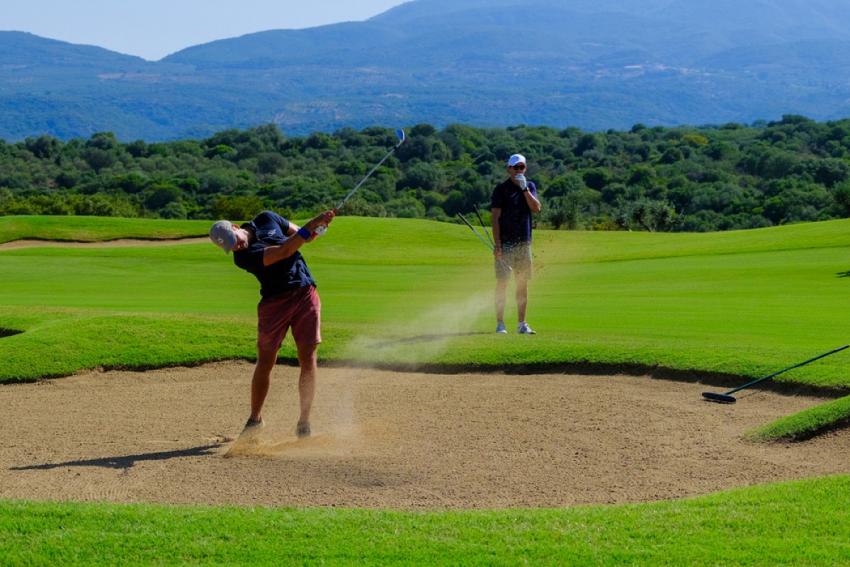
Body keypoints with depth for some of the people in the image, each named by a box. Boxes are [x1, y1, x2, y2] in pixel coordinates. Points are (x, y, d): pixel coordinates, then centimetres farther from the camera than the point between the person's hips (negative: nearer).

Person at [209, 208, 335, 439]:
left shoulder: (266, 219, 0)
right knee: (265, 362, 1)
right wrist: (313, 224, -29)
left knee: (308, 360, -3)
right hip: (275, 303, -3)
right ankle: (255, 418, 19)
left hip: (305, 294, 3)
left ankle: (304, 423, 2)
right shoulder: (243, 256, -17)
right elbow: (283, 251, -26)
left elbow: (296, 233, 16)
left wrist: (310, 232, -8)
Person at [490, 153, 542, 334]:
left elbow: (536, 208, -4)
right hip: (505, 243, -4)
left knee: (523, 283, 6)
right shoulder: (501, 189, -2)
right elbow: (495, 218, -6)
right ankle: (500, 323, -2)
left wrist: (524, 189, -13)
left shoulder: (530, 187, 11)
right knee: (502, 282, -5)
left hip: (524, 243, 4)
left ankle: (522, 323, 10)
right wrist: (497, 244, -13)